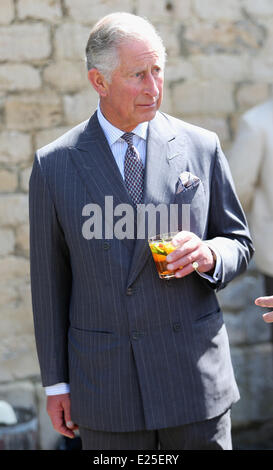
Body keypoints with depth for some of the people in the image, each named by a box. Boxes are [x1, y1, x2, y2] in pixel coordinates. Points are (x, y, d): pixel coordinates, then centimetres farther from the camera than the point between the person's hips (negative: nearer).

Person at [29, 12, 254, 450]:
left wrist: (208, 255, -15)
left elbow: (239, 243, 9)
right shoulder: (54, 165, 0)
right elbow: (50, 278, 3)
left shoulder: (201, 148, 1)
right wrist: (56, 382, 4)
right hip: (105, 383, 0)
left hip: (195, 378, 1)